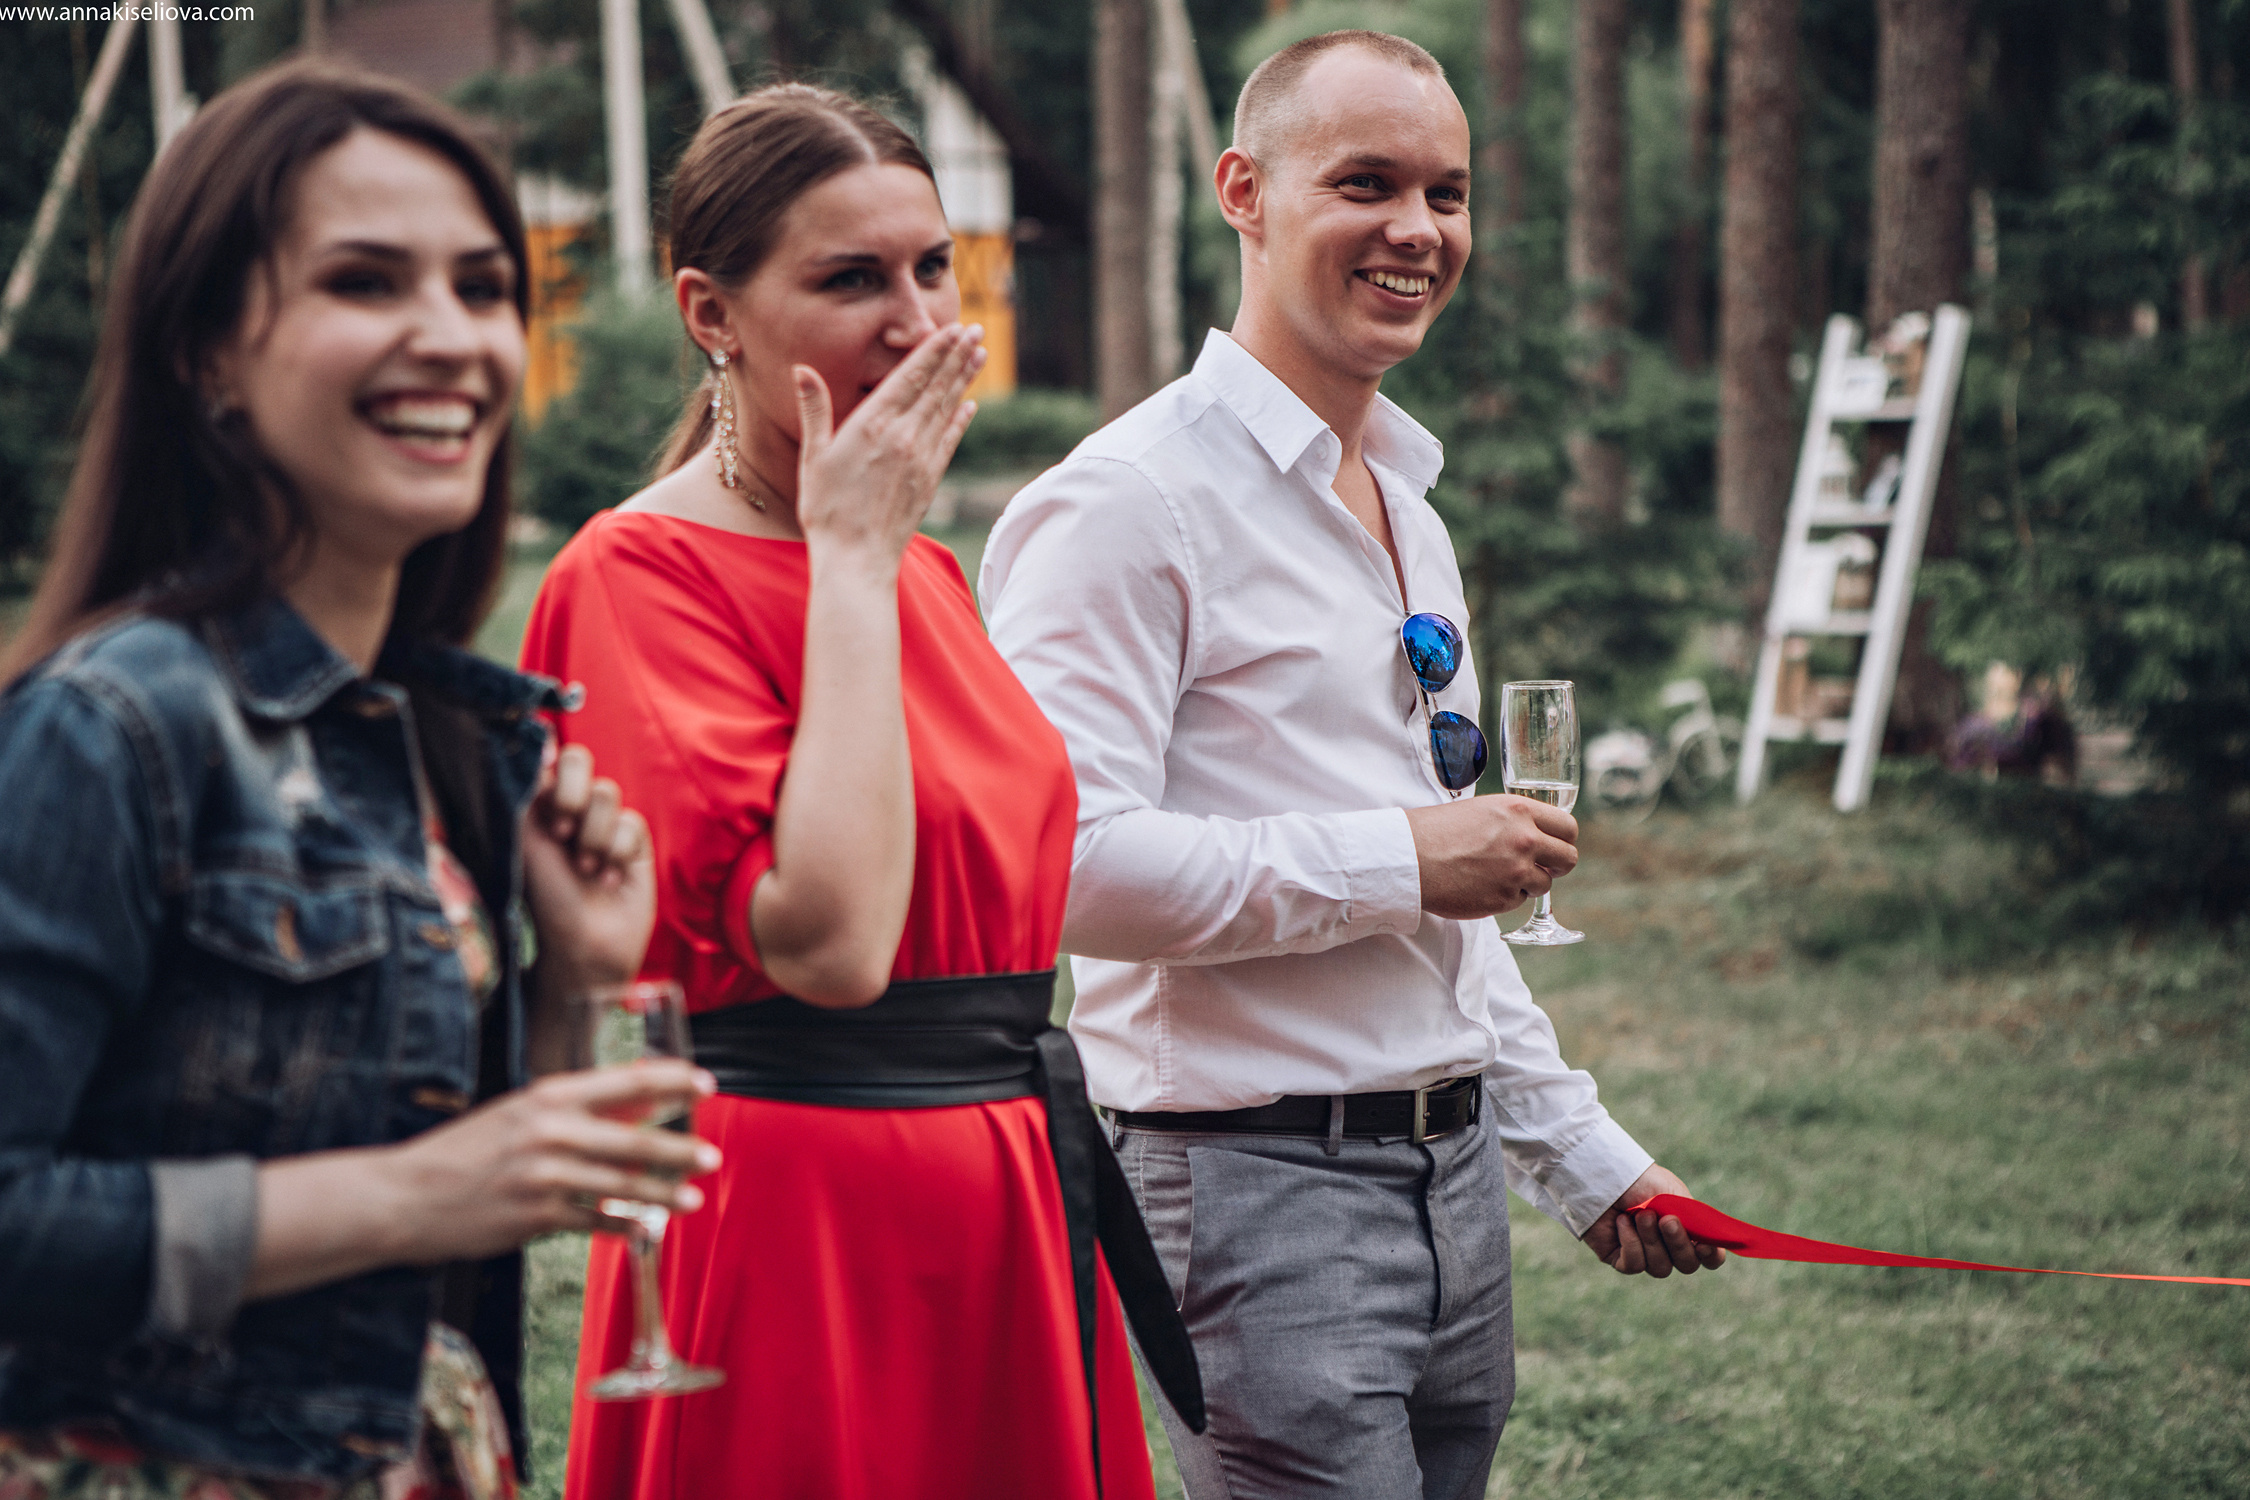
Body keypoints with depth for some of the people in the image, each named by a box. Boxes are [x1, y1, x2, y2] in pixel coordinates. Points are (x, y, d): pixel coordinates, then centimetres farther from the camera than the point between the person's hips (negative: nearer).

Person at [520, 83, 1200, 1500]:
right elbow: (826, 936, -25)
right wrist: (852, 560, -19)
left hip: (1005, 1218, 8)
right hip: (803, 1218, -8)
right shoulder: (643, 573, -13)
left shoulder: (925, 573, 12)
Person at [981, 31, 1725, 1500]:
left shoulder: (1408, 512, 18)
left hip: (1455, 1182, 8)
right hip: (1259, 1193, -8)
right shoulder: (1129, 501, -11)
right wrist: (1400, 860, -17)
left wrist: (1582, 1155, 24)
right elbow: (1064, 863, -24)